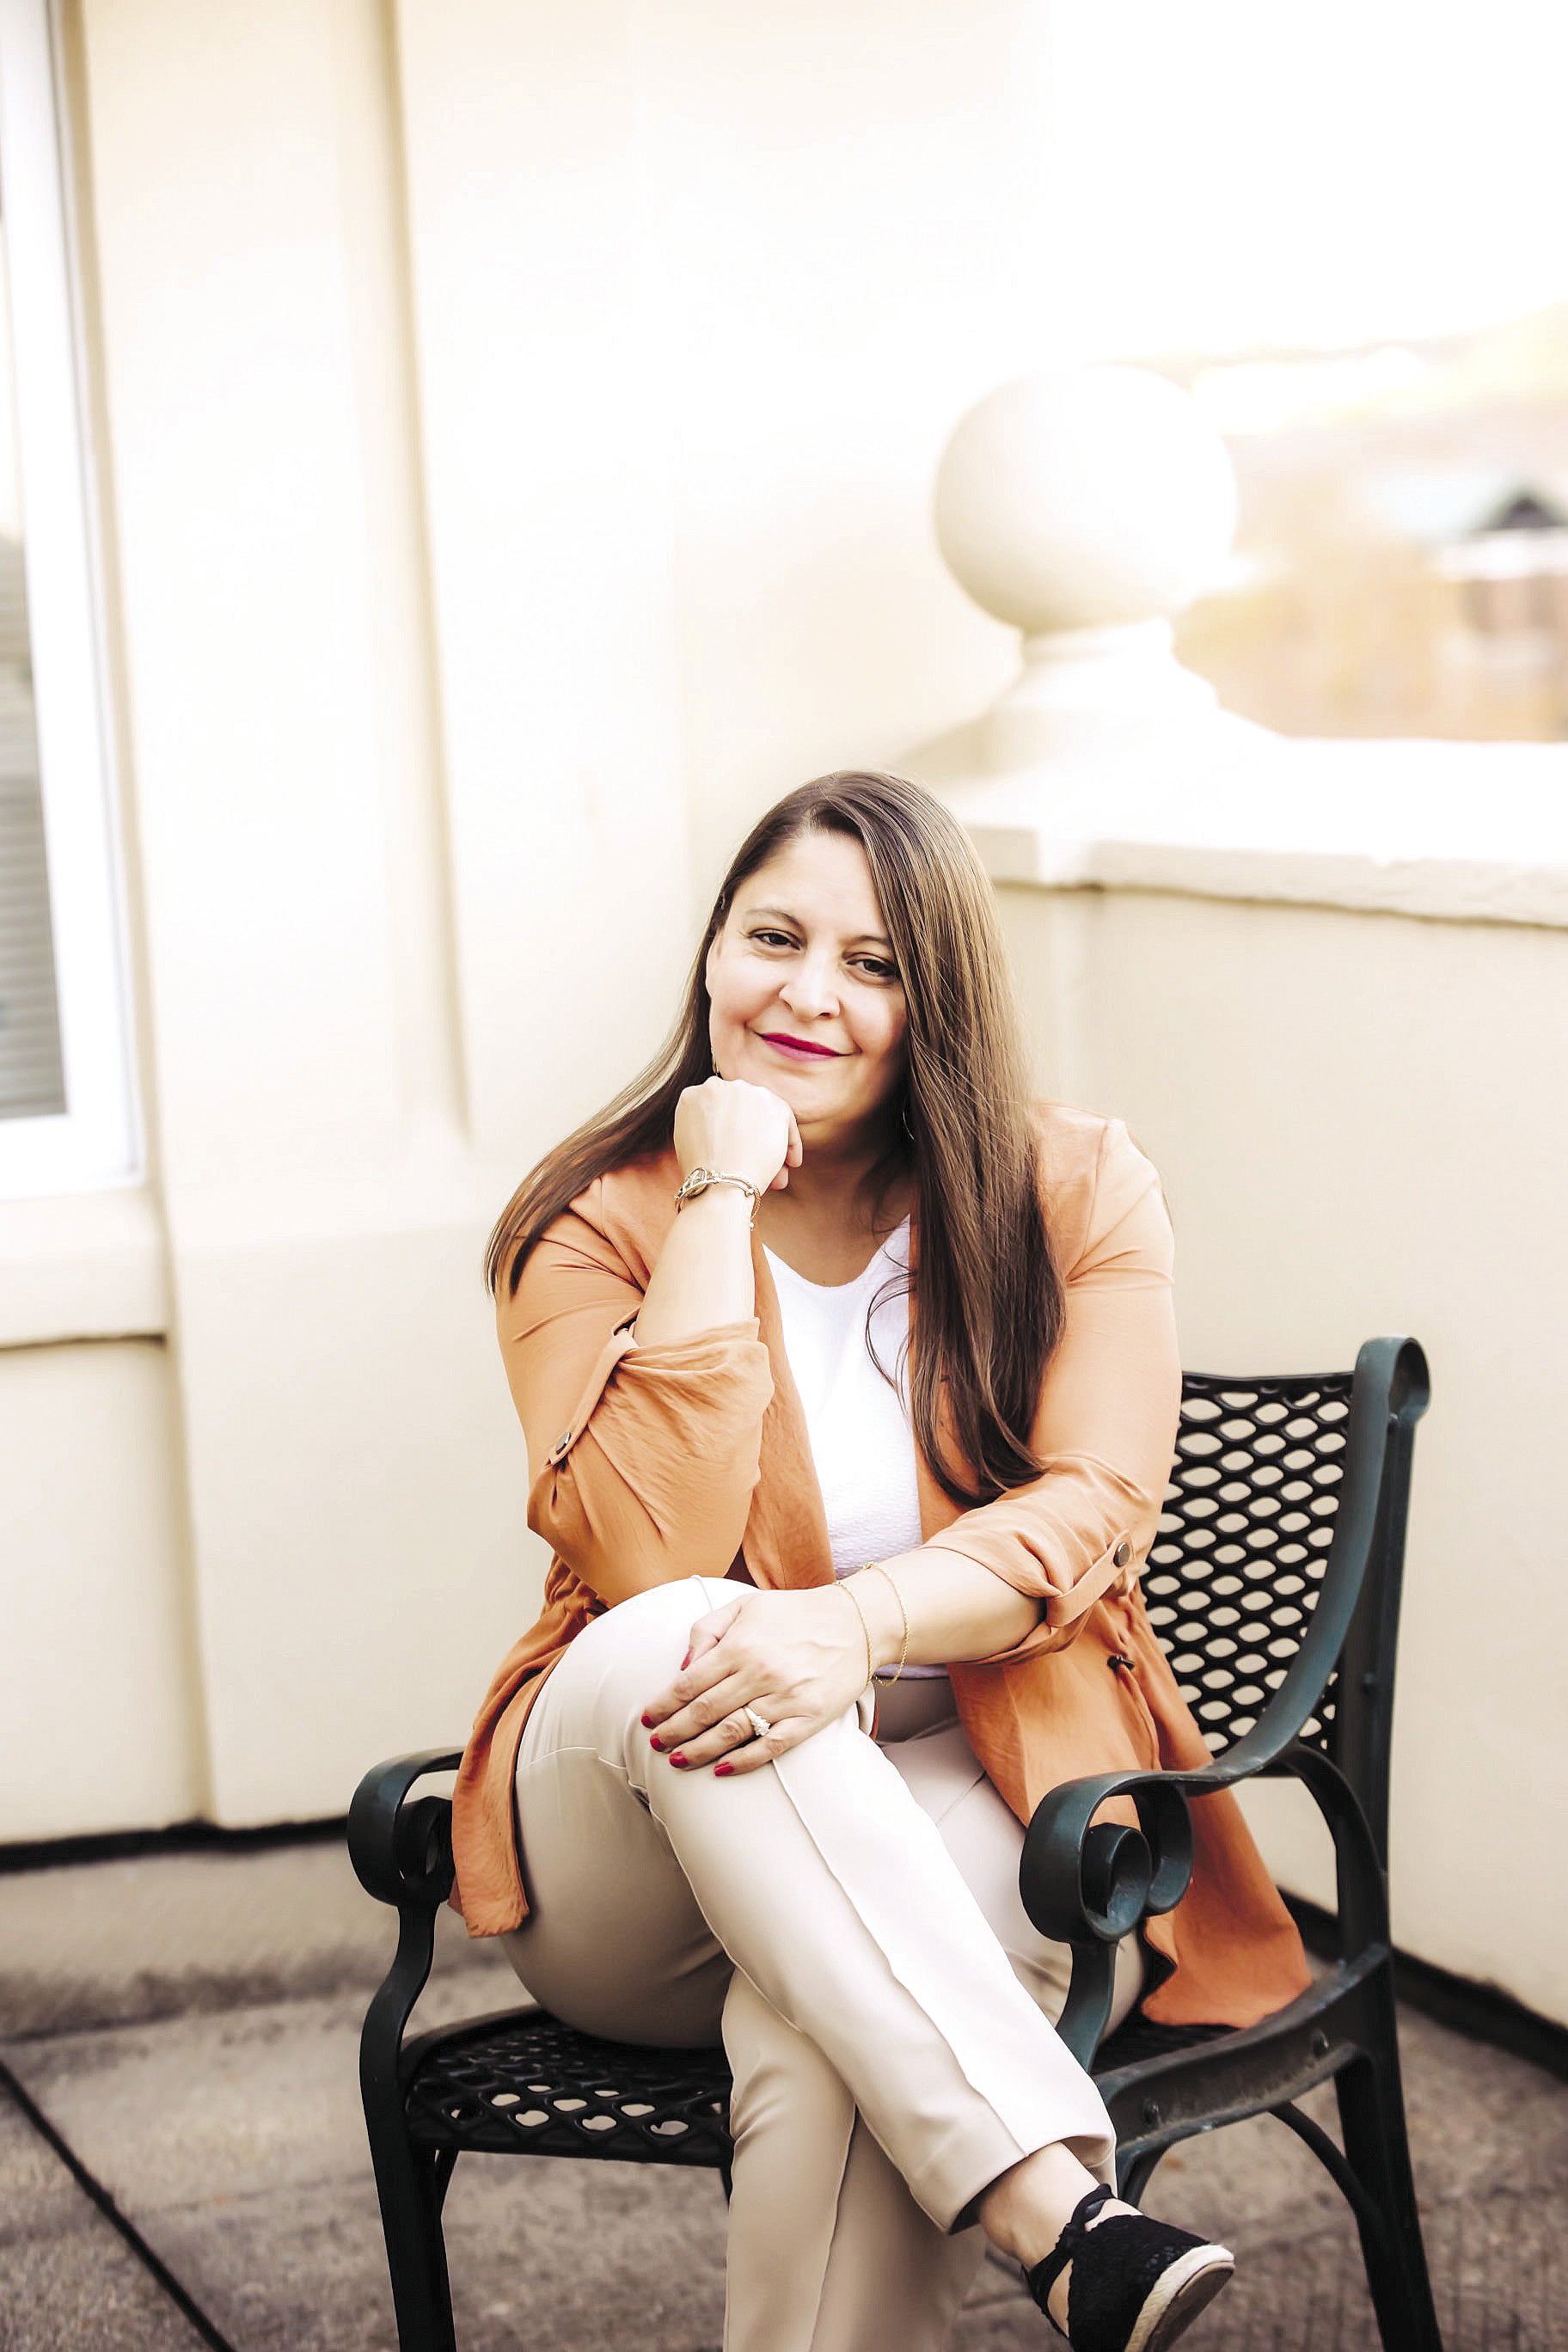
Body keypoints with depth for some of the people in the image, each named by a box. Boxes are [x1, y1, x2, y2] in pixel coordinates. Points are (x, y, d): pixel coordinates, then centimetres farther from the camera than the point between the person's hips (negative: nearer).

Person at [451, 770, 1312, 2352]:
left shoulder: (1073, 1193, 3)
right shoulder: (599, 1224, -1)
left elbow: (1089, 1512, -10)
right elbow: (650, 1556, -17)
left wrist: (859, 1626, -30)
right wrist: (722, 1196, -16)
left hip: (970, 1807, 0)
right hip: (641, 1893, 1)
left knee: (817, 2036, -36)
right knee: (670, 1643, -36)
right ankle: (1058, 2217, -46)